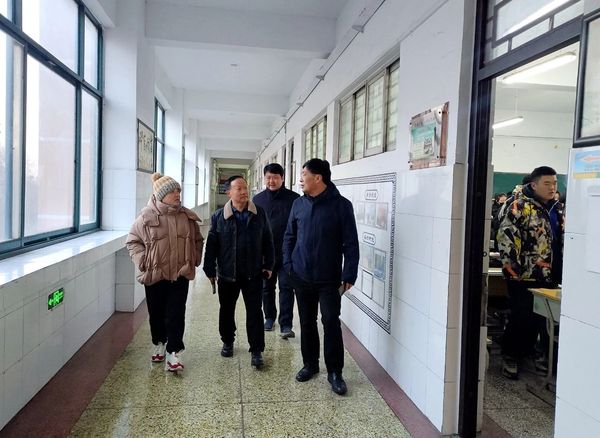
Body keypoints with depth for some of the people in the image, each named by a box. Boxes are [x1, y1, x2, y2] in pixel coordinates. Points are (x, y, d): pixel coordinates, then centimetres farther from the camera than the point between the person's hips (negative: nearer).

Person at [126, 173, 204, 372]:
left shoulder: (187, 217, 1)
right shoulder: (147, 216, -7)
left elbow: (198, 240, 14)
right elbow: (133, 241, 2)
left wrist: (194, 260, 5)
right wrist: (142, 261, -7)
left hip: (180, 275, 1)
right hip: (155, 275, -1)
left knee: (176, 315, 0)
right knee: (156, 314, 15)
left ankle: (173, 352, 8)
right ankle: (159, 344, 37)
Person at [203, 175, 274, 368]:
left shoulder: (259, 214, -1)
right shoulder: (219, 216, -4)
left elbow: (267, 241, 5)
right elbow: (211, 244, -1)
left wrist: (268, 264, 3)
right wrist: (210, 269, -1)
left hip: (253, 273, 0)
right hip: (227, 273, 1)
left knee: (255, 312, 2)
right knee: (226, 310, 16)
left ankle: (256, 350, 10)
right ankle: (227, 342, 36)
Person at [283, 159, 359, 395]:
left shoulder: (341, 205, -9)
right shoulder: (299, 204, 4)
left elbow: (350, 243, -9)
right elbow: (289, 236, 11)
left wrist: (349, 275, -12)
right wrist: (288, 265, 2)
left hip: (329, 278, -4)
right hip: (302, 277, 4)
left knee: (331, 323, -1)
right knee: (307, 323, 14)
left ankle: (334, 372, 13)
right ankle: (310, 364, 30)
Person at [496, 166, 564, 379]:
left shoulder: (557, 208, 14)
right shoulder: (520, 206, -10)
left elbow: (562, 240, 22)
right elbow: (505, 237, -17)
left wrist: (560, 270, 18)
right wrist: (512, 267, -21)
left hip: (549, 276, 7)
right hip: (524, 276, -7)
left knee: (540, 318, 14)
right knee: (520, 318, 0)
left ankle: (528, 352, 30)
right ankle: (510, 357, 16)